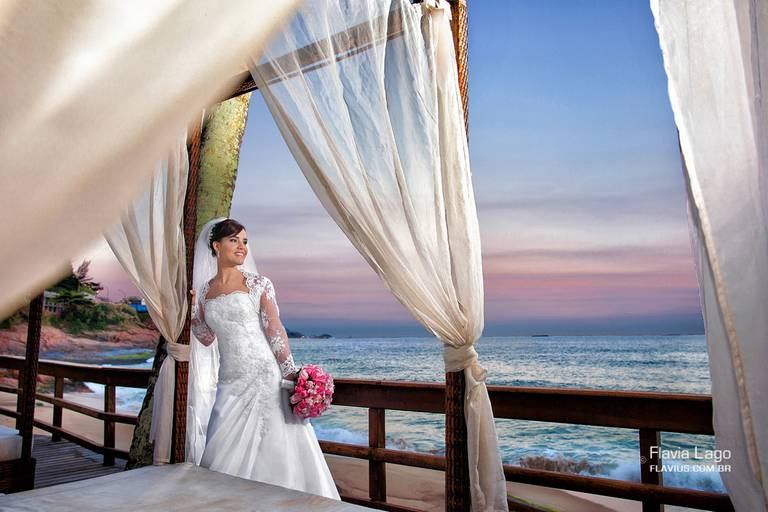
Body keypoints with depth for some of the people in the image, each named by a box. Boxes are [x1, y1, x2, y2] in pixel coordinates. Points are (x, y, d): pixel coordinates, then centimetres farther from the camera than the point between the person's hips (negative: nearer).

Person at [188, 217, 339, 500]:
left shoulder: (258, 283, -1)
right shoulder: (205, 290, 9)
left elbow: (275, 330, -5)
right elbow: (207, 339, 12)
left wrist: (290, 372, -11)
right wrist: (190, 309, 0)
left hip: (264, 378, -3)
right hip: (229, 384, 4)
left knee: (271, 451, -1)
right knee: (228, 456, 7)